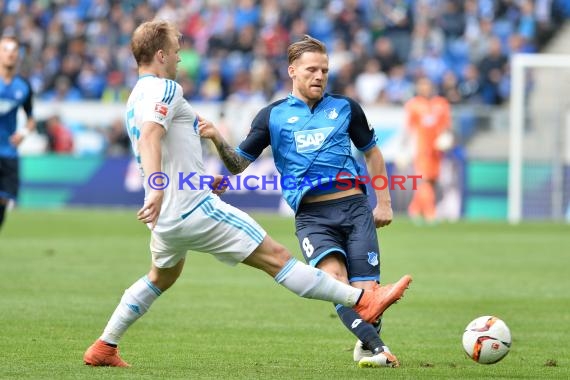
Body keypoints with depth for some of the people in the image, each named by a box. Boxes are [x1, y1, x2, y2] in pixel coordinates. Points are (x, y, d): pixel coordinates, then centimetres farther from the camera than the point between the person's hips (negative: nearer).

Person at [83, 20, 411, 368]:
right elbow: (150, 137, -30)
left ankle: (103, 348, 31)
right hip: (196, 210, -10)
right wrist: (157, 189, -43)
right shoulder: (163, 89, -12)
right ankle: (362, 301, -8)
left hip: (167, 218, 10)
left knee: (161, 278, 32)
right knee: (276, 257, -9)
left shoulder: (137, 97, 18)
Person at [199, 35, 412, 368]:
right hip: (311, 215, -1)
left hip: (355, 207, 1)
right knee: (335, 278, -27)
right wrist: (218, 140, -10)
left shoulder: (345, 108, 12)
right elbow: (238, 164, 9)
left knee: (366, 290, -6)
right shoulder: (273, 116, 9)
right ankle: (377, 347, -31)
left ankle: (366, 347, 22)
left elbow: (372, 153, 23)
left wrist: (384, 203, 18)